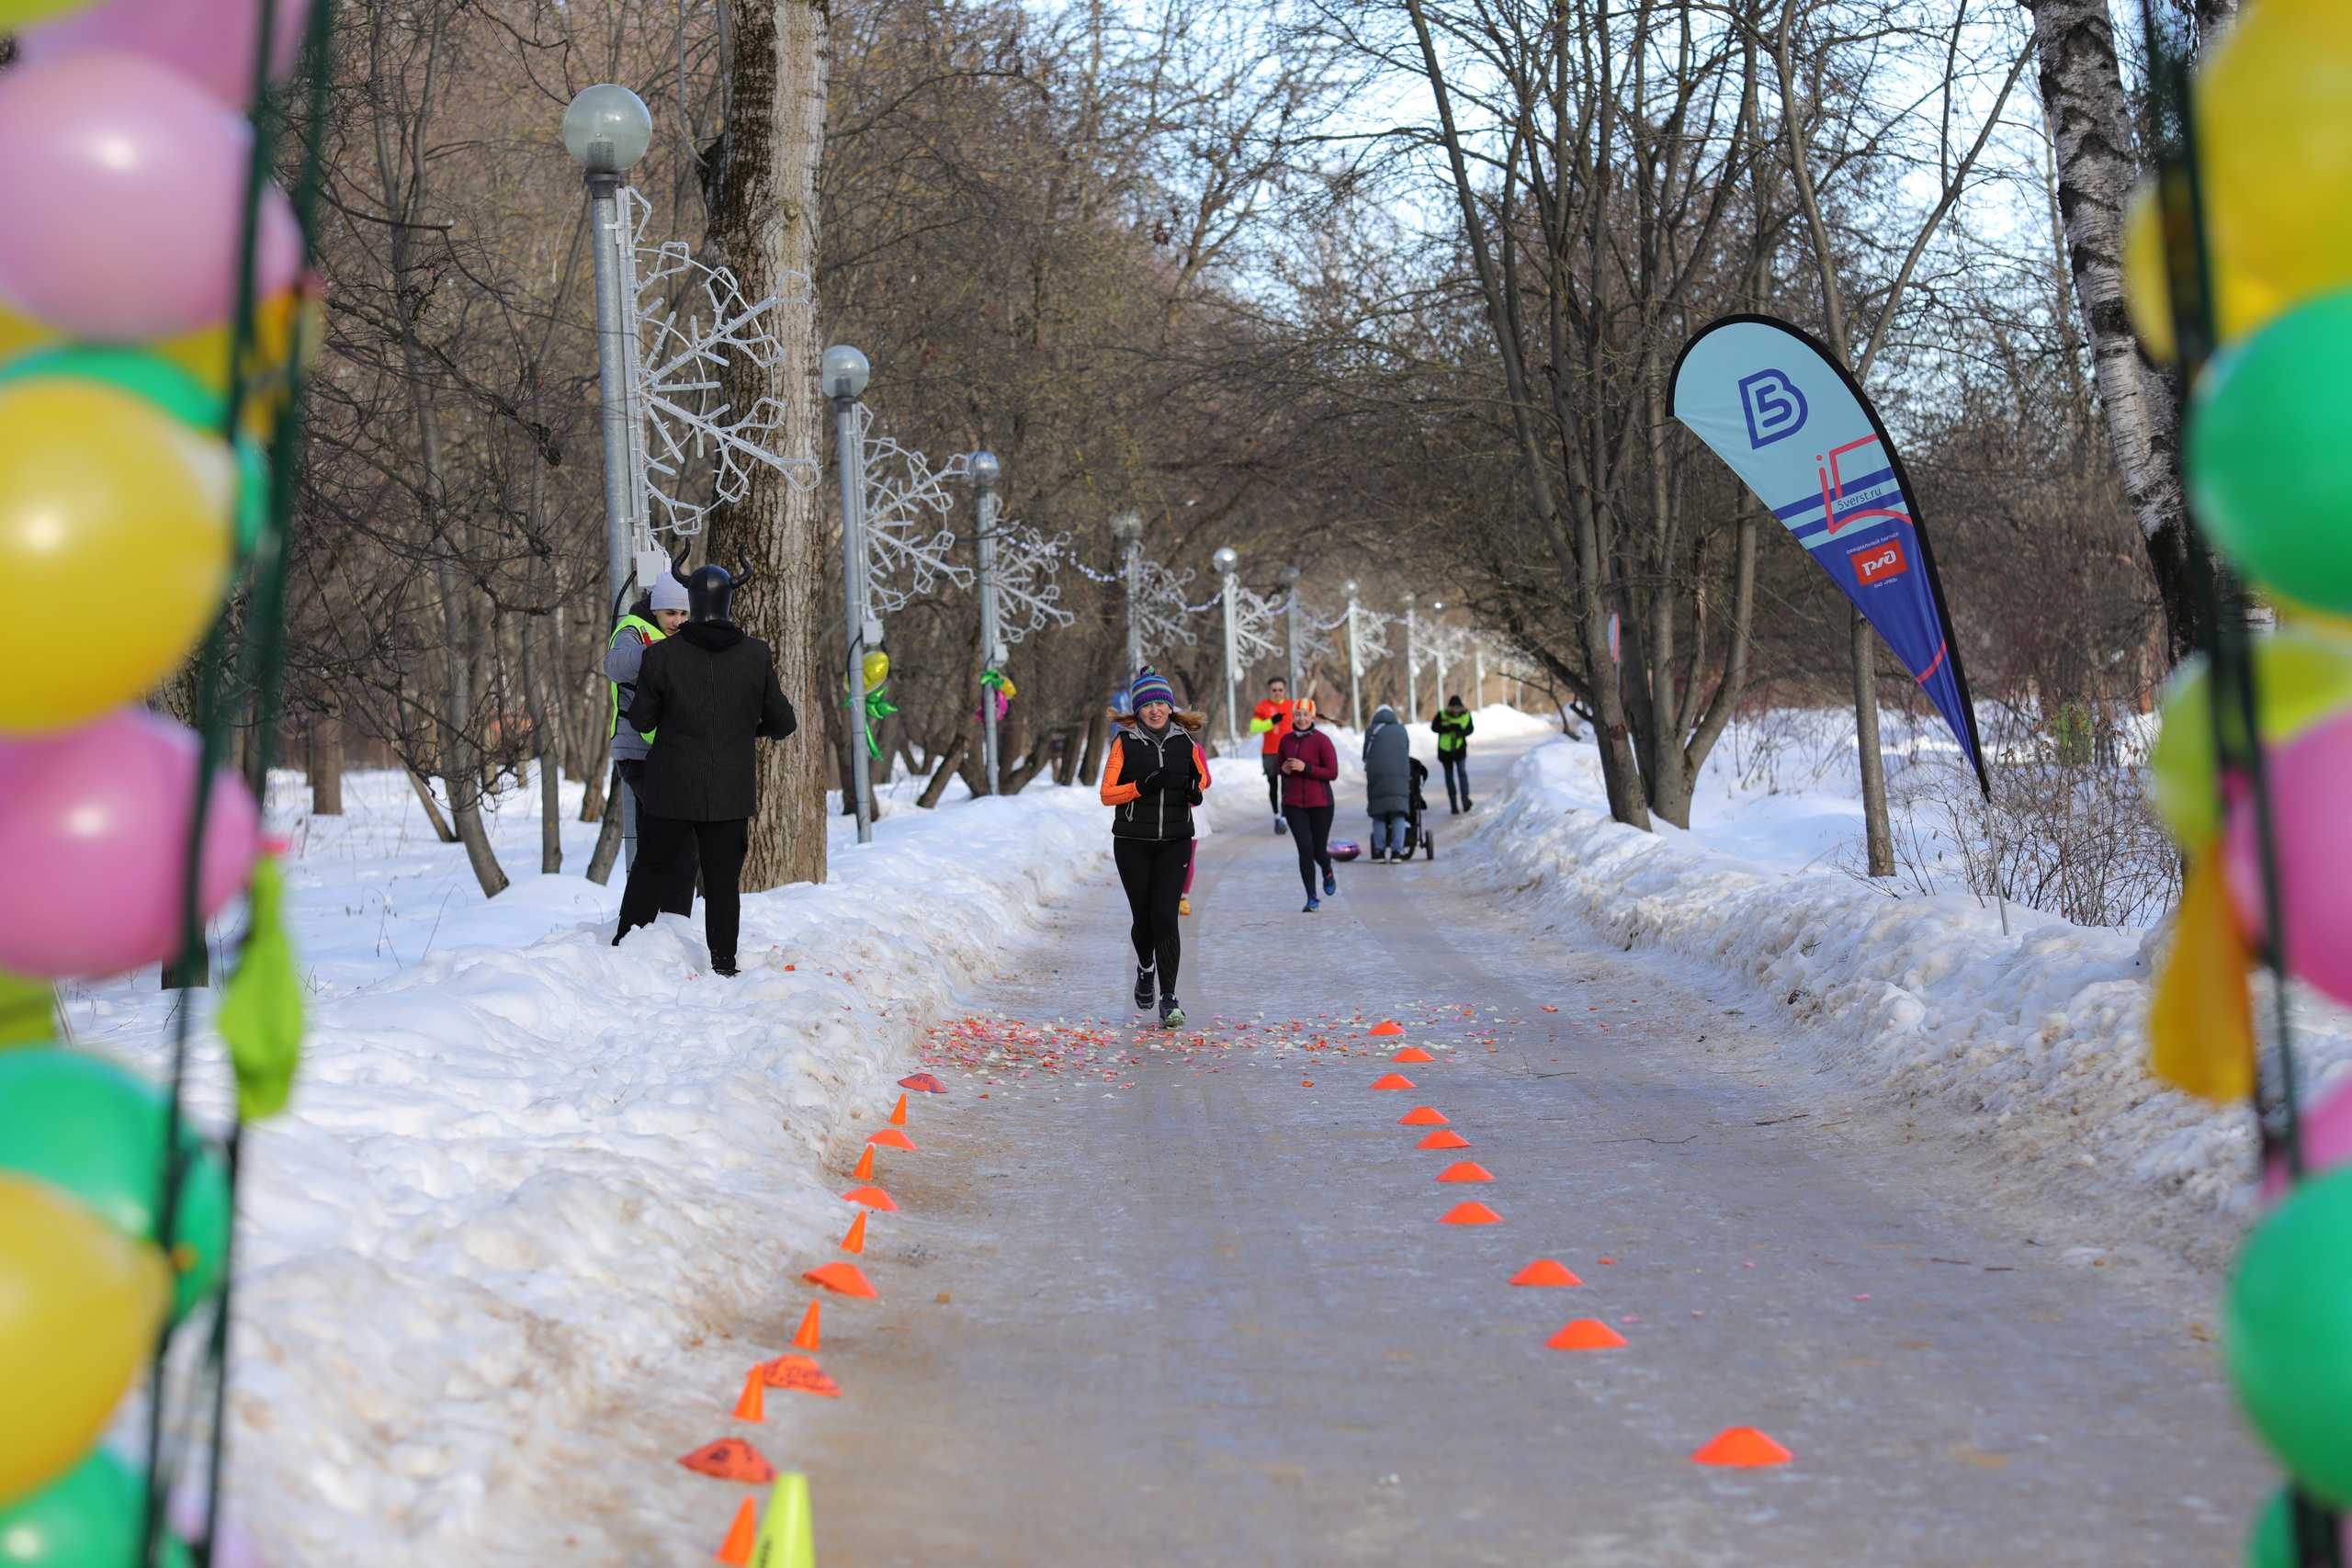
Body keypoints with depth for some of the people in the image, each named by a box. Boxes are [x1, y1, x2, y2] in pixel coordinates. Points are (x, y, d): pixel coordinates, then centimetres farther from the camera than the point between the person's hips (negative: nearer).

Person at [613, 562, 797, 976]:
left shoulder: (660, 655, -9)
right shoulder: (757, 655, -5)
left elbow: (642, 720, 1)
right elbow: (783, 723, 2)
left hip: (671, 788, 0)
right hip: (731, 791, 0)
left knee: (651, 868, 16)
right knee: (723, 878, 8)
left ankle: (625, 947, 23)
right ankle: (723, 962, 10)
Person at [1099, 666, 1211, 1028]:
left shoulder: (1185, 741, 4)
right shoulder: (1125, 742, -2)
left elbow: (1202, 775, 20)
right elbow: (1107, 794, -4)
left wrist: (1196, 790, -3)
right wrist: (1142, 785, -21)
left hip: (1175, 841, 0)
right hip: (1132, 843, 0)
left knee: (1165, 916, -12)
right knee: (1143, 917, 7)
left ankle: (1169, 999, -10)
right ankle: (1146, 967, 40)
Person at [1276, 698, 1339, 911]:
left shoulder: (1322, 741, -8)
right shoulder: (1286, 740, 6)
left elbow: (1333, 773, -10)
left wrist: (1306, 768, -20)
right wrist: (1284, 770, -4)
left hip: (1320, 804, -3)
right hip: (1294, 805, 3)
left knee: (1319, 851, 5)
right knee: (1305, 850, -7)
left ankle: (1328, 875, 41)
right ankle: (1312, 899, -1)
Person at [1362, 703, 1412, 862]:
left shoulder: (1372, 731, 10)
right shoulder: (1401, 730, 19)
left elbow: (1366, 756, 11)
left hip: (1377, 775, -2)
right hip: (1400, 775, 2)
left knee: (1378, 814, 3)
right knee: (1399, 815, 1)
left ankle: (1379, 851, -4)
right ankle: (1397, 851, -7)